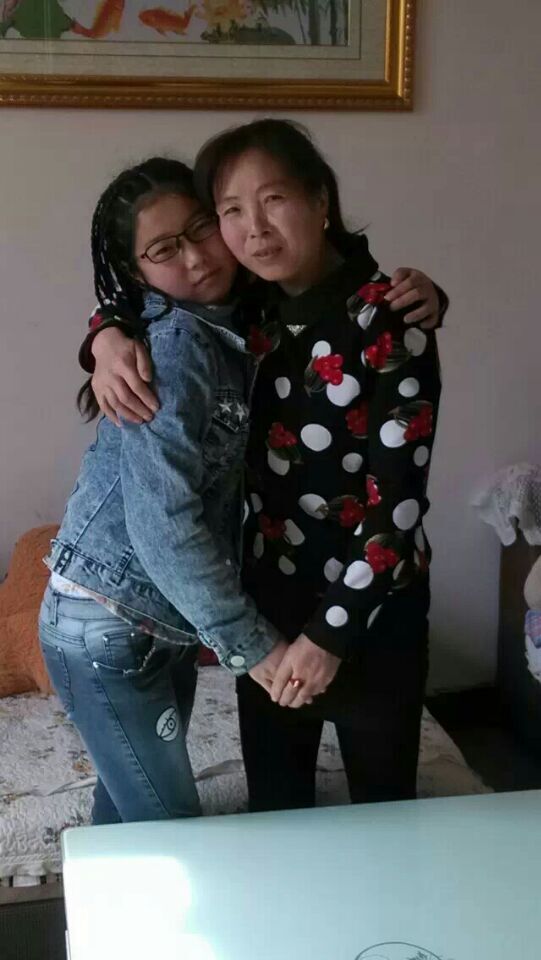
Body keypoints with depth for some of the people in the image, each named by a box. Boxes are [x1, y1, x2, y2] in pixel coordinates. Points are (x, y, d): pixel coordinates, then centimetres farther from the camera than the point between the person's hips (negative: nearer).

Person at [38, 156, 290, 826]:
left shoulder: (233, 327, 3)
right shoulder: (175, 345, -21)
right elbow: (162, 523, -27)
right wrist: (250, 643, -21)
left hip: (165, 626, 8)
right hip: (103, 628, -8)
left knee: (128, 803, 23)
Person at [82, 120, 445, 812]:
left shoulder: (389, 319, -19)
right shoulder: (250, 306, -3)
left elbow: (398, 500, -20)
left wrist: (331, 633, -19)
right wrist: (108, 340, -11)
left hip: (370, 606, -5)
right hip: (268, 597, 5)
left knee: (382, 805, 15)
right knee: (271, 804, 21)